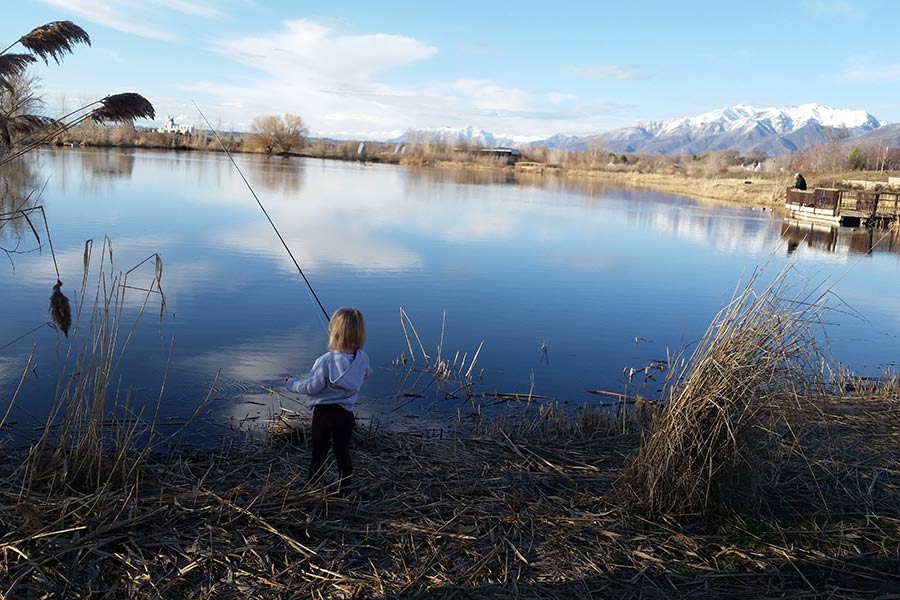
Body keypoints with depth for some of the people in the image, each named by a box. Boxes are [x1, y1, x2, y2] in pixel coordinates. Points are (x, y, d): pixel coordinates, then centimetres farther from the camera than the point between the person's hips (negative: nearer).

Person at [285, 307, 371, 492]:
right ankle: (346, 488, 23)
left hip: (324, 412, -3)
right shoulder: (363, 359, -11)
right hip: (346, 413, 4)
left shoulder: (326, 361, -23)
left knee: (319, 452, 11)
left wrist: (292, 384, 0)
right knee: (343, 452, 16)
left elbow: (312, 387, -17)